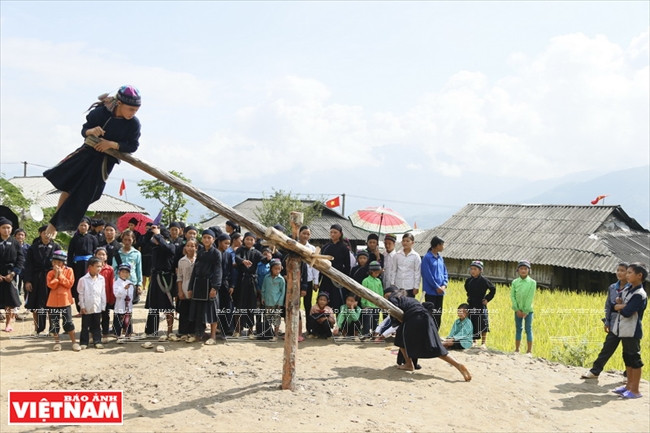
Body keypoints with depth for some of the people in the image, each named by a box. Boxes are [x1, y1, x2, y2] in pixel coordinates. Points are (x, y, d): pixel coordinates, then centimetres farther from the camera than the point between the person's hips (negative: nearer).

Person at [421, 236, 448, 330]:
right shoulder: (427, 258, -10)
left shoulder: (440, 258, 12)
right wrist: (437, 287, -13)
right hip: (431, 291, -7)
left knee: (438, 315, 10)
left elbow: (445, 272, 14)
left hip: (440, 291, 7)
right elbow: (428, 274, -14)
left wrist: (444, 285, -3)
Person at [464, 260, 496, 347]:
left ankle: (483, 343, 6)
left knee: (483, 325, -2)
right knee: (471, 325, 10)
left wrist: (487, 298, -5)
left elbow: (493, 289, -2)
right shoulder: (468, 280, 3)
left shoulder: (484, 280, -11)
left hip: (481, 306, -5)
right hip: (471, 305, 5)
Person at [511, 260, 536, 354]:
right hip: (518, 310, 2)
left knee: (528, 329, 1)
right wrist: (517, 309, -8)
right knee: (518, 329, 9)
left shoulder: (532, 282, -5)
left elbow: (530, 298, -8)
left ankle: (529, 350, 7)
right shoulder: (515, 282, 2)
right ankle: (517, 349, 16)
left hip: (528, 310, -2)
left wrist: (526, 311, -11)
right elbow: (512, 296, 0)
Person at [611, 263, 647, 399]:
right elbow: (617, 302, 14)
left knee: (634, 359, -2)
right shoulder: (627, 288, 9)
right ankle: (629, 385, 27)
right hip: (624, 330, 9)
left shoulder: (640, 295, -19)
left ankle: (635, 390, 5)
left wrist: (619, 307, -5)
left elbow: (627, 312, -25)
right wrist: (622, 305, -8)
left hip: (632, 331, -9)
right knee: (627, 358, 16)